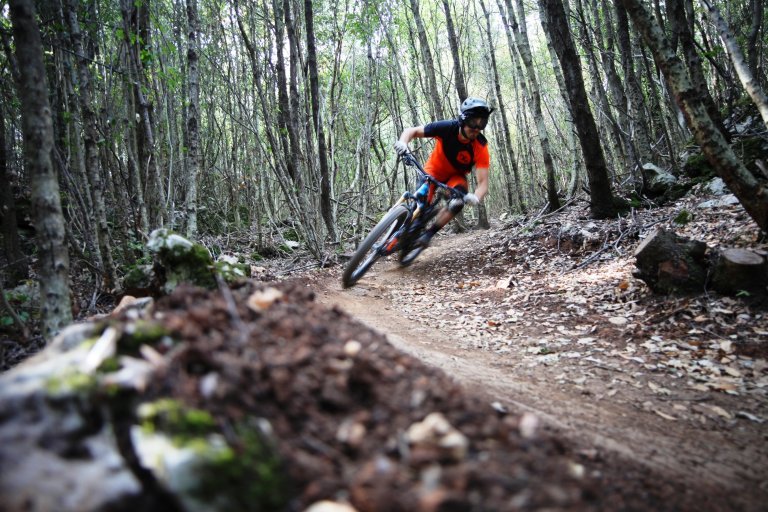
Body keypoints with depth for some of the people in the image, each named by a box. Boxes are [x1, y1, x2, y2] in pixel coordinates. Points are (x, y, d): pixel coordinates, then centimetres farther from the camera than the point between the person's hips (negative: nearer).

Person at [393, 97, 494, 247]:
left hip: (456, 176, 1)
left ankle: (428, 234, -12)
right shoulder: (446, 128, -29)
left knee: (458, 203, -30)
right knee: (422, 198, -28)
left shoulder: (481, 147, -29)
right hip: (434, 169, 0)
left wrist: (475, 198, -55)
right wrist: (402, 142, -44)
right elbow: (412, 131, -20)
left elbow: (483, 183, -32)